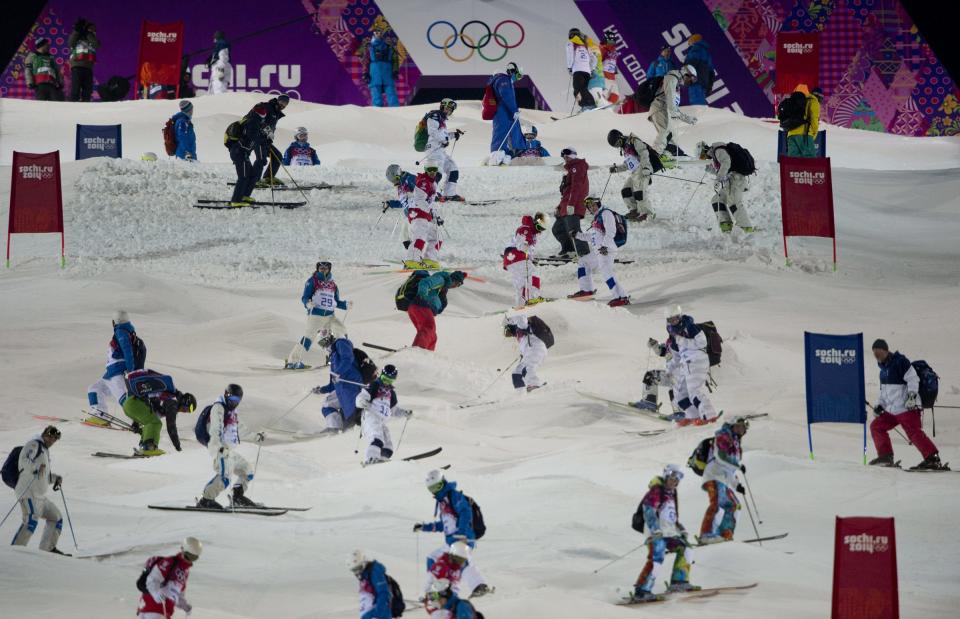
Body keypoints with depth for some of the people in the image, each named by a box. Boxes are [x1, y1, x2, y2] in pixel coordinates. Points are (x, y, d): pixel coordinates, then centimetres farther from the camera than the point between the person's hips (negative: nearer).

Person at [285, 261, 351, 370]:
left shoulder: (333, 284, 17)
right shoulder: (312, 281, 1)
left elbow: (336, 302, 21)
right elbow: (304, 297, -5)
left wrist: (346, 305, 5)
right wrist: (307, 303, -26)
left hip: (330, 315, 6)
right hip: (315, 314, -6)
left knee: (341, 331, 2)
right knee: (309, 336, -15)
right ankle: (292, 361, -13)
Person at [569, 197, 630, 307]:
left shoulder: (606, 213, -4)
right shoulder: (596, 218, 25)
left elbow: (610, 231, -16)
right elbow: (590, 236, 33)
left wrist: (604, 245, -25)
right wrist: (577, 235, 24)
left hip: (606, 251, -10)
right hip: (597, 251, 10)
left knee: (606, 272, -23)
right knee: (583, 263, 22)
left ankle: (622, 297, -28)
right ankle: (587, 289, 27)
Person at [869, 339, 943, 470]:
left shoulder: (900, 361, -11)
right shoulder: (884, 367, 17)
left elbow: (913, 378, -17)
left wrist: (912, 395, -27)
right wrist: (879, 405, 17)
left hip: (907, 407, -10)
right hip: (891, 410, 10)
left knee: (914, 433, -19)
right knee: (876, 426, 11)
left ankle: (933, 459, -20)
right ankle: (886, 456, 17)